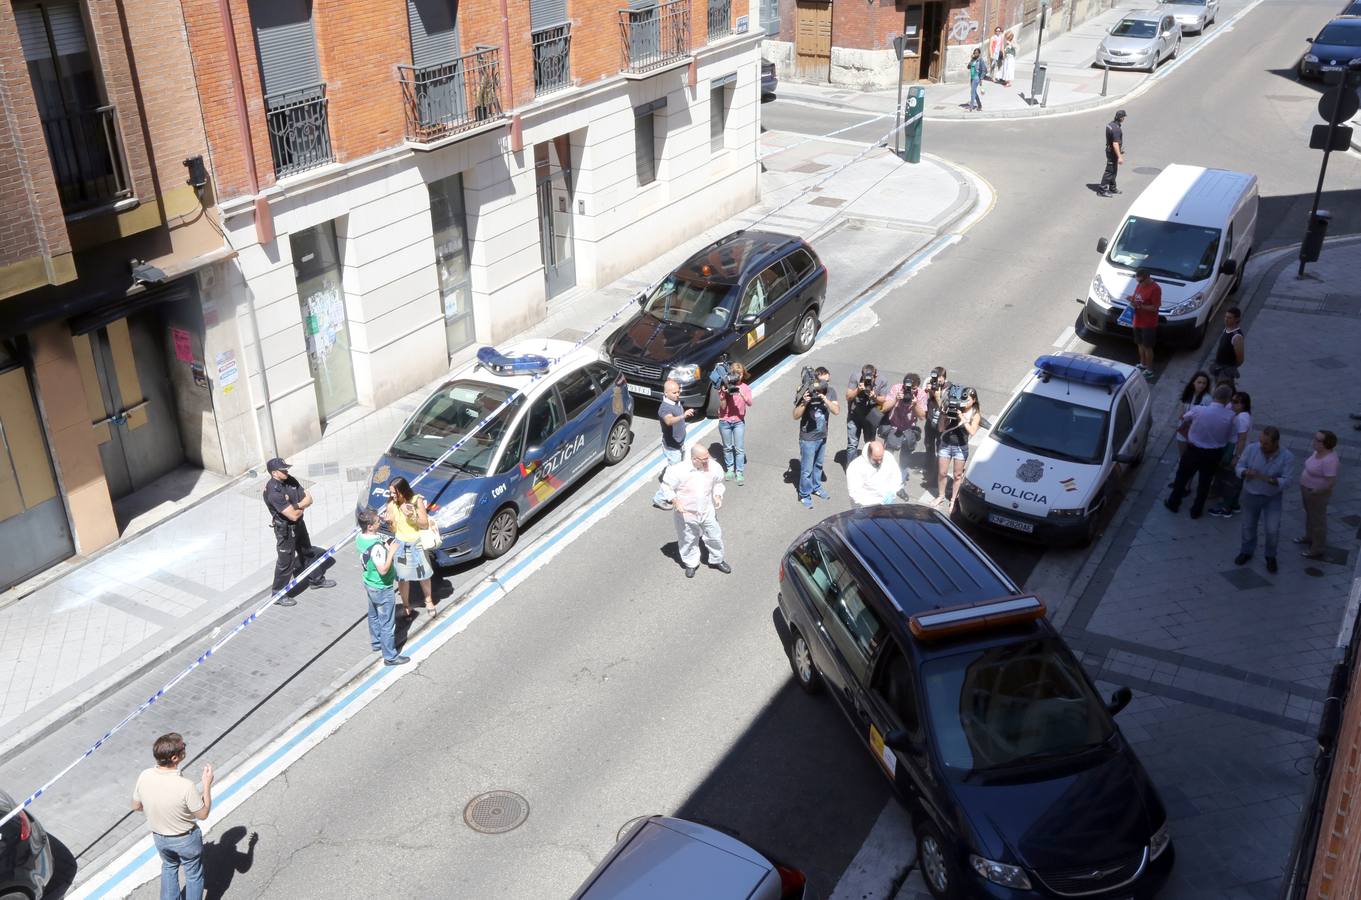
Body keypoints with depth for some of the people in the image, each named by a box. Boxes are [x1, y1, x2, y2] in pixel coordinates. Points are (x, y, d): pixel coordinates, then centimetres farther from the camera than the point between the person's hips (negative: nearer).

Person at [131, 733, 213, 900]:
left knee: (169, 867, 33)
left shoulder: (144, 777, -24)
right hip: (186, 839, -4)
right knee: (193, 875, 22)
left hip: (159, 837, 4)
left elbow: (136, 807, -4)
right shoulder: (185, 786, -37)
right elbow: (203, 814, -20)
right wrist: (207, 784, -12)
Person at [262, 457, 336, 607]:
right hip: (285, 529, -8)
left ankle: (315, 579, 45)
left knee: (307, 552, 25)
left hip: (299, 524, 8)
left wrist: (298, 505, -22)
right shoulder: (273, 492, -31)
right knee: (286, 562, 3)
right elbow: (293, 515, -30)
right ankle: (278, 595, 18)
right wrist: (302, 506, -11)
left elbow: (309, 499, -3)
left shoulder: (290, 480, -6)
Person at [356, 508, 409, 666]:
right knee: (387, 624, 6)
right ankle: (390, 657, 17)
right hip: (382, 589, -9)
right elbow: (383, 570, -32)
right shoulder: (376, 547, -35)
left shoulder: (359, 537, -7)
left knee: (374, 616, 29)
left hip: (369, 584, 9)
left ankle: (376, 642, 49)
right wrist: (391, 552, -25)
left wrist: (384, 547, 1)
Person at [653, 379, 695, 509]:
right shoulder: (664, 408, -30)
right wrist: (683, 415, -67)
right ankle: (659, 498, 13)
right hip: (671, 447, -9)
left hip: (680, 443, 9)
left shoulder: (677, 402, -1)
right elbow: (669, 421, -53)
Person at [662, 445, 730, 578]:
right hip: (686, 513, -3)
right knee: (688, 540, 17)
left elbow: (718, 483, 6)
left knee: (715, 536, 19)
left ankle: (716, 560, 45)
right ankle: (691, 563, 42)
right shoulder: (679, 470, -26)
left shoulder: (713, 467, -15)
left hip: (707, 511, 3)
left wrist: (718, 496, -8)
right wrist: (675, 501, -20)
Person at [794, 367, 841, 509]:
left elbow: (837, 411, -16)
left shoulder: (829, 392, -7)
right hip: (808, 438, -5)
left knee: (818, 465, 25)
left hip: (822, 437, 5)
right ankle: (804, 495, 20)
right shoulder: (805, 393, -20)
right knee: (807, 469, 4)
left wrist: (824, 398, -29)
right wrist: (804, 402, -36)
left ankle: (816, 487, 45)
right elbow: (796, 416, -19)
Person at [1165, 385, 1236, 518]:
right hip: (1214, 454, 1)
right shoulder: (1230, 416, -20)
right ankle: (1196, 511, 32)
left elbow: (1184, 418, -1)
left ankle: (1173, 503, 36)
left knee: (1182, 476, 21)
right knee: (1205, 482, 19)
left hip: (1194, 450, -1)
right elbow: (1229, 437, -7)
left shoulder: (1198, 410, -24)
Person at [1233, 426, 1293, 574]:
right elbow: (1239, 467, -10)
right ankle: (1246, 551, 42)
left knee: (1272, 530, -4)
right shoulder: (1251, 449, -18)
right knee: (1249, 526, 17)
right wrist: (1246, 473, -33)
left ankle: (1270, 556, 24)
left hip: (1273, 498, -2)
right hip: (1251, 495, 2)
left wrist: (1268, 479, -40)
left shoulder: (1287, 457, -21)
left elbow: (1285, 481, -22)